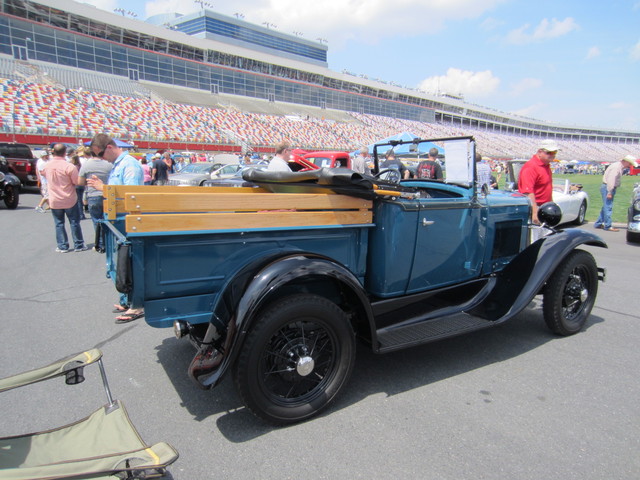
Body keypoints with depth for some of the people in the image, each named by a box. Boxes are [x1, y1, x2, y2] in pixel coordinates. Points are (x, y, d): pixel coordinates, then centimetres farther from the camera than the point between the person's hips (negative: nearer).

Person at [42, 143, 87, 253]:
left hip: (54, 201, 3)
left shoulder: (46, 166, -3)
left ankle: (62, 246, 13)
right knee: (74, 223, 8)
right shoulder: (69, 167, -18)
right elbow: (77, 182, -13)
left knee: (59, 224, 11)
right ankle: (78, 245, 13)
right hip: (70, 200, -3)